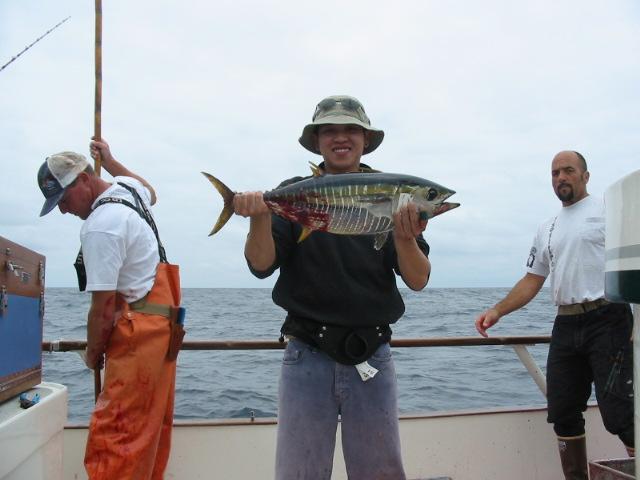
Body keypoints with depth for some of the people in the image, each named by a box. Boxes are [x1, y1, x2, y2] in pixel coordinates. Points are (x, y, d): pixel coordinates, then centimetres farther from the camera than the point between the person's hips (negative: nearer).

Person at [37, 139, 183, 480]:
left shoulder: (99, 226, -19)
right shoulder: (126, 186, 9)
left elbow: (103, 307, -17)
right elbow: (150, 192, 37)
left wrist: (93, 353, -1)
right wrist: (109, 160, 42)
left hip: (137, 331, -10)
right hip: (163, 322, 10)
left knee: (114, 433, -9)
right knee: (152, 424, 16)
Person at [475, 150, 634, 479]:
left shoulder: (607, 209, 1)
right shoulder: (547, 230, 19)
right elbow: (532, 281, 19)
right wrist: (497, 311, 5)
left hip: (607, 320, -6)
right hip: (566, 326, 7)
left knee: (618, 412, -12)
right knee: (563, 413, 9)